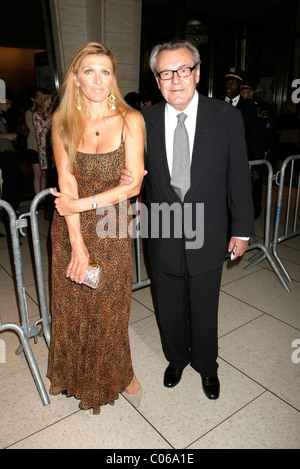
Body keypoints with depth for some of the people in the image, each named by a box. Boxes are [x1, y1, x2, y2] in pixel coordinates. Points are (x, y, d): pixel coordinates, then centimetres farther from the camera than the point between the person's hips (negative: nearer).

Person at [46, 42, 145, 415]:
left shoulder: (130, 120, -8)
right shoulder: (62, 120, -2)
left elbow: (133, 185, -12)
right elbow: (66, 181, -9)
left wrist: (82, 204, -15)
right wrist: (77, 241, -14)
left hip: (111, 228, -2)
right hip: (69, 229, 2)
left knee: (110, 306, 11)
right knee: (71, 305, 16)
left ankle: (117, 373, 40)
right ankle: (73, 372, 45)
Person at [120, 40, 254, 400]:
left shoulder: (226, 117, -8)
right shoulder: (144, 121, -3)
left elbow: (238, 177, -3)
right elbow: (137, 171, 7)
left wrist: (242, 229, 0)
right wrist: (125, 179, -18)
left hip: (206, 237, -1)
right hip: (162, 238, 2)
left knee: (204, 310, 18)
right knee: (169, 309, 20)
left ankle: (206, 365, 47)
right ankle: (176, 358, 50)